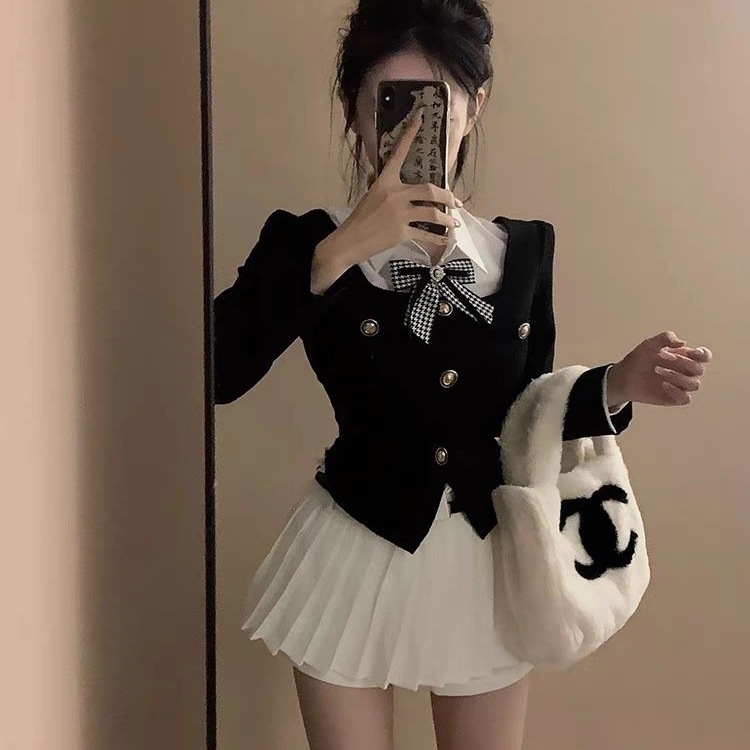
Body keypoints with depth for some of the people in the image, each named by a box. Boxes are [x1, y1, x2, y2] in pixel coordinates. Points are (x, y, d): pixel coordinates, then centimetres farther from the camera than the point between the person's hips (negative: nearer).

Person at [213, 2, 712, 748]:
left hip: (487, 565, 3)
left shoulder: (524, 248, 0)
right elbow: (215, 373, -28)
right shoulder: (308, 240, -10)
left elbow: (519, 416, 7)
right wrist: (337, 253, -29)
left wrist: (619, 384, -9)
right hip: (357, 561, -3)